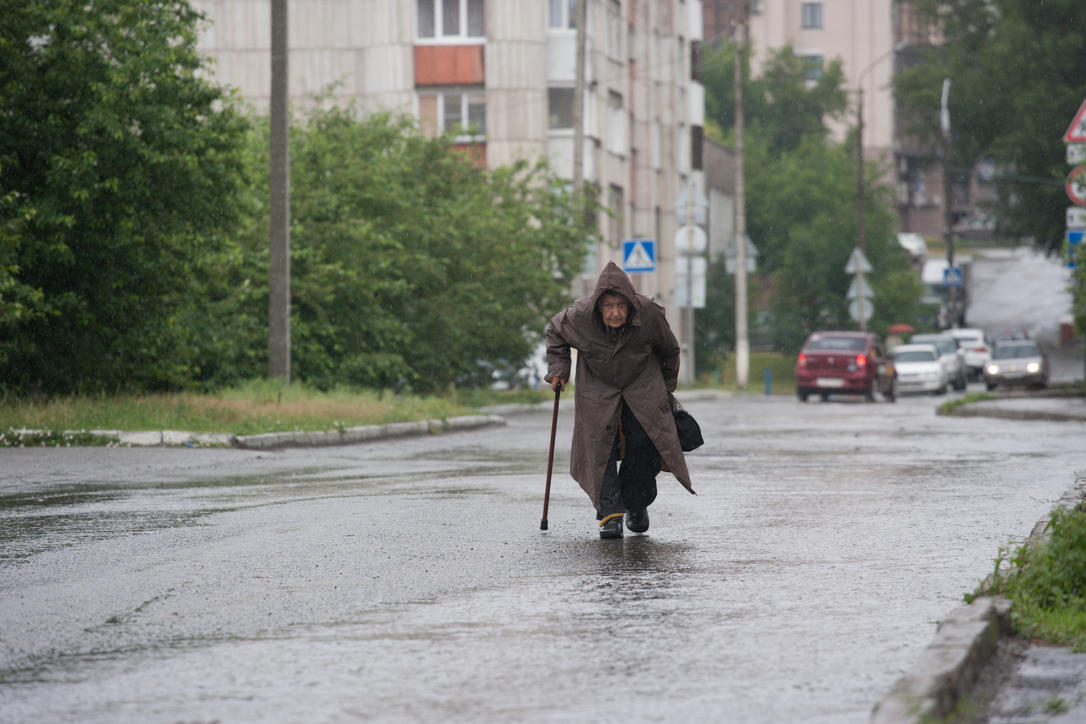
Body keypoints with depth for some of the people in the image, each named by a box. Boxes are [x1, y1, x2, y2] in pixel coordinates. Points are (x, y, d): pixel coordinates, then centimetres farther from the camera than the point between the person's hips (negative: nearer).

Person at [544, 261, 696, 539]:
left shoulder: (649, 315, -23)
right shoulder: (580, 315, -24)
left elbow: (669, 351, -1)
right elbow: (555, 333, 3)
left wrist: (666, 389, 9)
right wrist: (558, 368, -6)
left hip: (642, 387, 0)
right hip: (598, 389, 0)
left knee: (644, 444, -10)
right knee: (601, 448, -12)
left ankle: (637, 505, 12)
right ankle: (610, 513, -9)